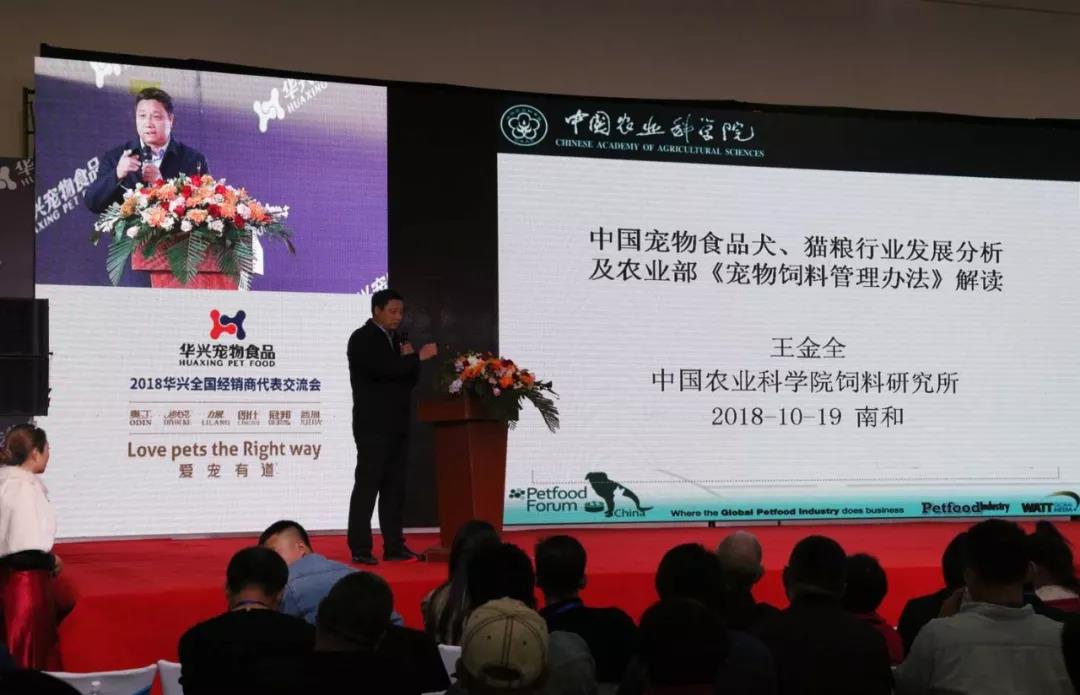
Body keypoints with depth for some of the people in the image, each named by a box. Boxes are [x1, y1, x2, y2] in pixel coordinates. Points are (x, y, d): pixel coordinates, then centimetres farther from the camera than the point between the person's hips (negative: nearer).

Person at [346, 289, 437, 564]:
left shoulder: (395, 340, 17)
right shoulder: (362, 338, -7)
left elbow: (409, 380, 16)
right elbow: (381, 368, -23)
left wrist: (408, 359, -2)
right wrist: (418, 357, -20)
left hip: (396, 425, 8)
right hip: (373, 425, -8)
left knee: (395, 487, 8)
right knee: (367, 485, -7)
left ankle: (394, 546, 12)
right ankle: (360, 549, -6)